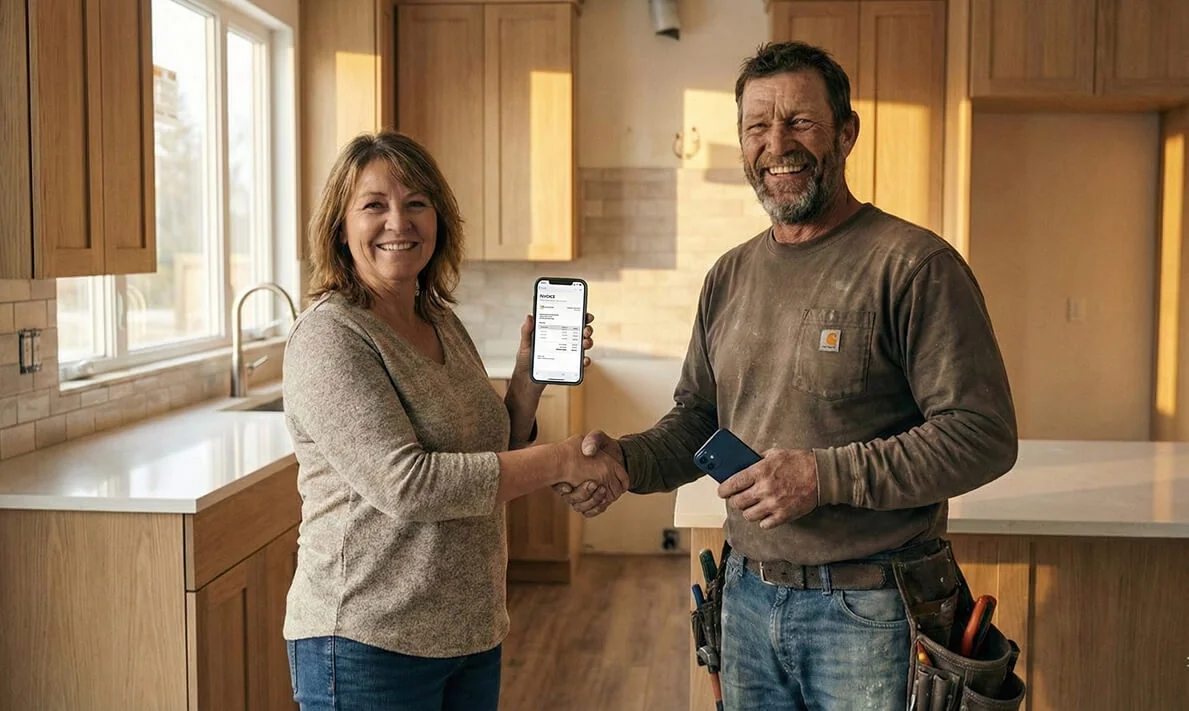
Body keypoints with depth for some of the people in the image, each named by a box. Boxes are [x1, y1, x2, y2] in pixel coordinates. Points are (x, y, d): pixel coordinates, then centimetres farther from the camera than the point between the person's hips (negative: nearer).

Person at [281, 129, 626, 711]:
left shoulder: (444, 324, 8)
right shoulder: (326, 335, -15)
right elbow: (404, 483, -24)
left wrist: (531, 372, 0)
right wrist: (560, 462, -20)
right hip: (368, 643, -7)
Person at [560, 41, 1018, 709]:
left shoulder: (916, 265, -12)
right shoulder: (730, 276, 9)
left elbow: (983, 435, -17)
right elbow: (696, 421, 15)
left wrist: (822, 475, -22)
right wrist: (623, 458, -5)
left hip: (867, 613, -5)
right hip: (748, 599, 6)